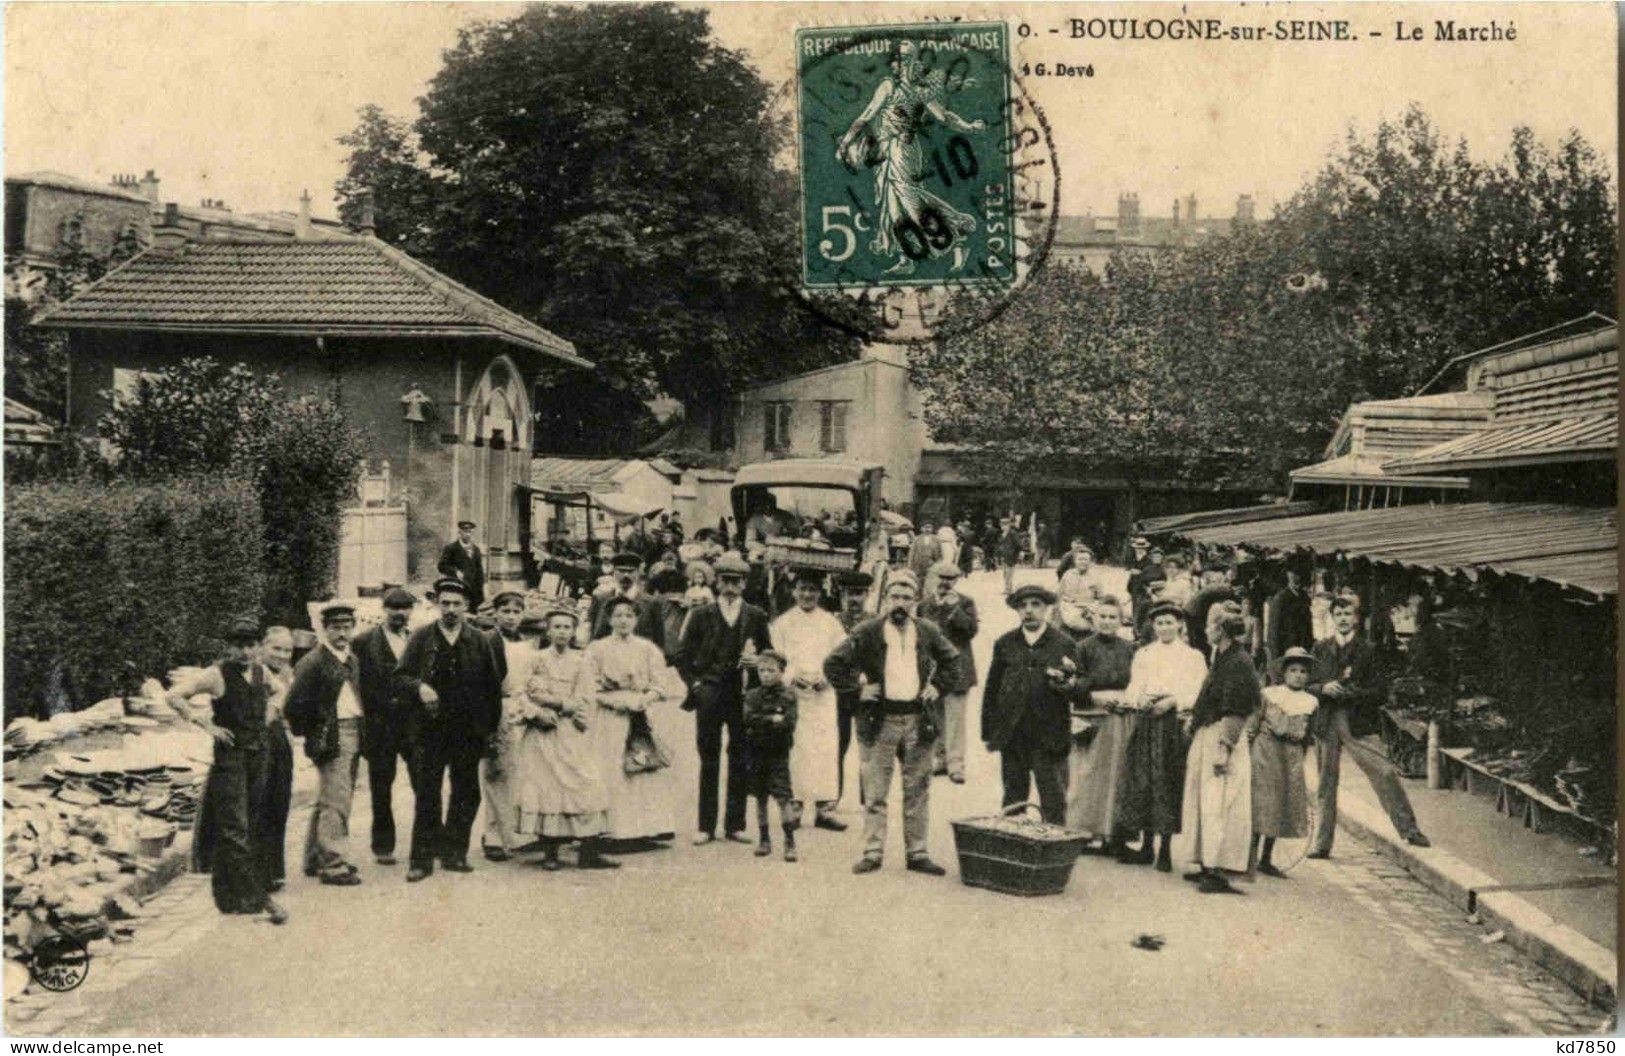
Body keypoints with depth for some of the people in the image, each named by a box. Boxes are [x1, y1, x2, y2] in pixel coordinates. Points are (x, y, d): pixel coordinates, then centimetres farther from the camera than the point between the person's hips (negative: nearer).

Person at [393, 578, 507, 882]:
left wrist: (490, 726, 4)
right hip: (429, 730, -1)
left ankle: (454, 853, 20)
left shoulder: (480, 642, 5)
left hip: (468, 732, 2)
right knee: (426, 795, -1)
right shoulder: (421, 638, 4)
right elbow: (399, 678, 1)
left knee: (466, 794, 7)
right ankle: (422, 858, 6)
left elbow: (493, 685, 8)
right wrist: (418, 687, -19)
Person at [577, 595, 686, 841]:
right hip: (610, 720, -2)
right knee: (613, 773, -8)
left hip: (645, 717, 2)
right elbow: (589, 688, 0)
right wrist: (618, 700, -13)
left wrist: (645, 699, -13)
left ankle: (650, 825, -1)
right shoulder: (597, 649, 7)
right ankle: (615, 828, -6)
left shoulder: (648, 649, 13)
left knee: (647, 772, -4)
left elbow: (661, 683, 6)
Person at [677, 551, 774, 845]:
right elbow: (684, 656, 9)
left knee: (741, 761, 3)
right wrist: (695, 683, -3)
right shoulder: (701, 615, 6)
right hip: (709, 696, -1)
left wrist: (757, 662, -6)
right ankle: (706, 826, 8)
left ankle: (735, 824, 12)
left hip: (743, 696, 1)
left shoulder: (756, 617, 9)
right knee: (709, 761, 2)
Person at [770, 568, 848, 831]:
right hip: (792, 692, -1)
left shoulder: (830, 622, 10)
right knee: (795, 749, -4)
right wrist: (790, 678, -10)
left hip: (823, 693, 1)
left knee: (826, 747, -5)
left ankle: (824, 806, -4)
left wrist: (825, 677, -4)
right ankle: (794, 803, 4)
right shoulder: (783, 623, 6)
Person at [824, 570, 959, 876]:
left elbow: (952, 660, 24)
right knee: (875, 792, 1)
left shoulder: (928, 633, 7)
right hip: (880, 721, -3)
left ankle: (916, 853, 14)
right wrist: (857, 690, -7)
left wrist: (938, 685, 11)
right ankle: (873, 852, 8)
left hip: (918, 721, 3)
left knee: (917, 791, 7)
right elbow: (833, 664, -2)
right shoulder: (867, 632, -4)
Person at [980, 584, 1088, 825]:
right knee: (1013, 802, 11)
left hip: (1049, 740, -2)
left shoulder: (1065, 645, 0)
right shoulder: (1005, 644, 7)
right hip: (1011, 739, 2)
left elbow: (1082, 693, -3)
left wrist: (1068, 683, -25)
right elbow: (991, 691, 10)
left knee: (1054, 806, -1)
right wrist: (988, 733, 7)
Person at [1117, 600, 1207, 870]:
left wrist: (1173, 701, -16)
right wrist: (1139, 699, -12)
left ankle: (1166, 849, 3)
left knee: (1168, 784, -3)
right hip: (1147, 722, 3)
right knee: (1142, 781, 2)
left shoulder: (1192, 656, 6)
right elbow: (1133, 688, 9)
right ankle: (1146, 846, 11)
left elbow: (1197, 694, -2)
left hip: (1175, 724, -3)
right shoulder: (1143, 654, 16)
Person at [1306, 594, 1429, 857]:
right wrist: (1324, 688, -12)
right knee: (1325, 783, 5)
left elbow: (1378, 693, 3)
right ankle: (1320, 844, 12)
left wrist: (1354, 692, -15)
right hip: (1326, 724, 1)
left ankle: (1408, 829, -3)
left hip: (1357, 722, -1)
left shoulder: (1367, 650, 5)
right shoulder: (1320, 648, 9)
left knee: (1386, 773, -14)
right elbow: (1306, 685, 9)